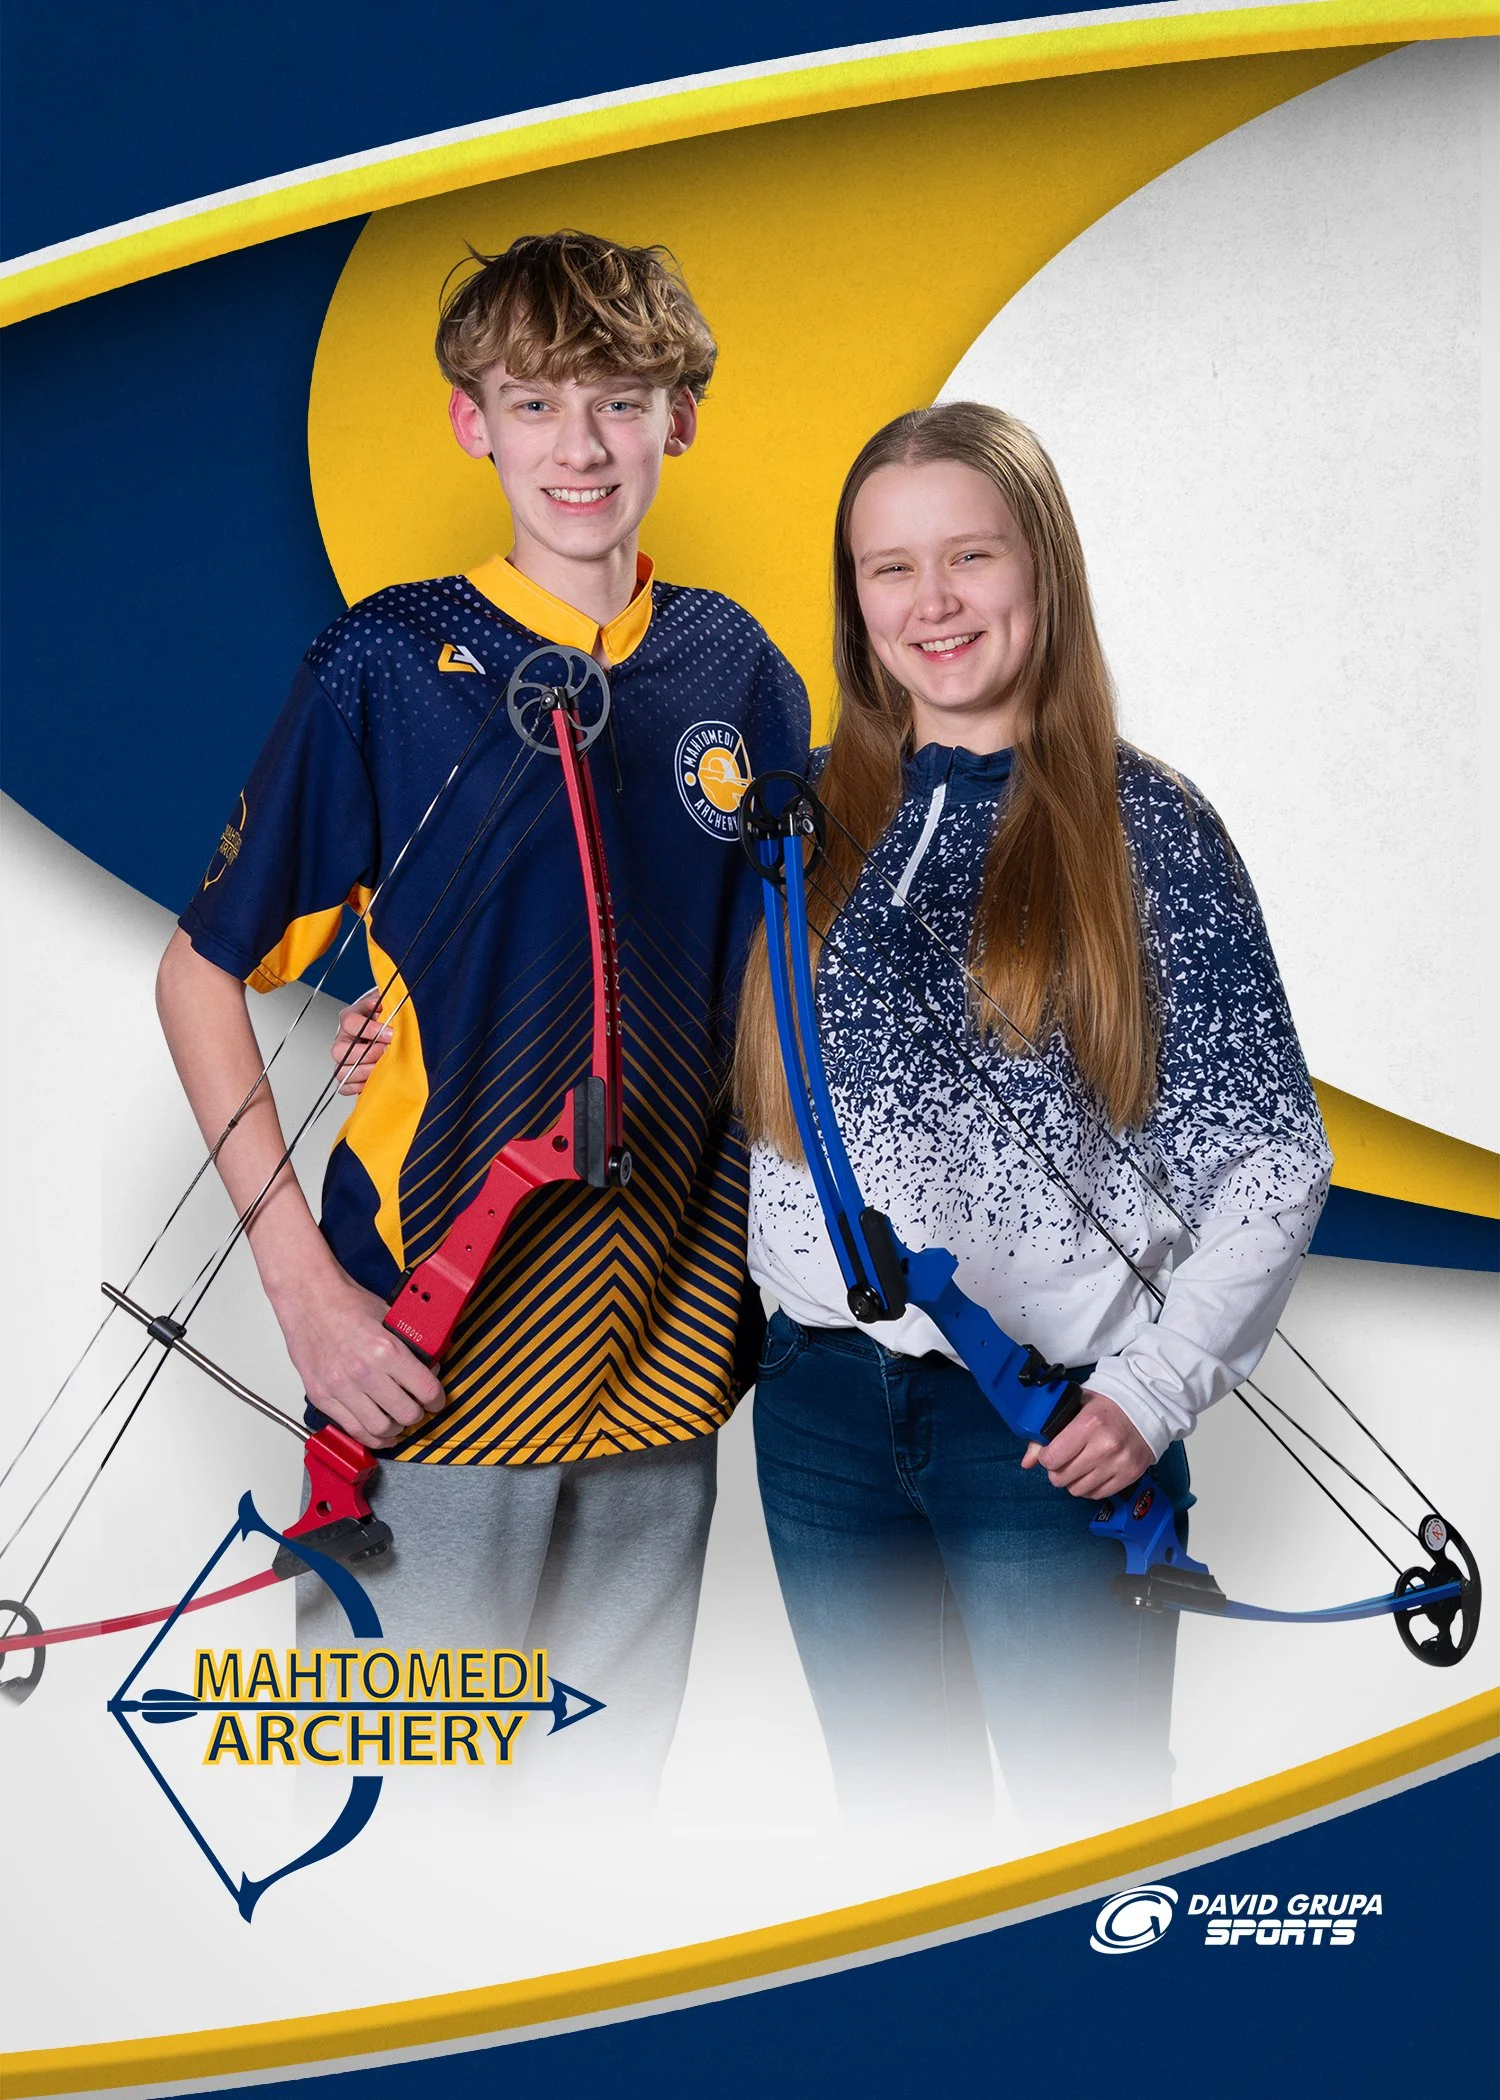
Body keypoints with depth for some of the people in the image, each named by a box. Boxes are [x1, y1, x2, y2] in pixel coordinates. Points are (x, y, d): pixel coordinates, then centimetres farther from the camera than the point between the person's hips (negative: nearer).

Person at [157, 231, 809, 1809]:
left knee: (611, 1782, 18)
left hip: (666, 1330, 4)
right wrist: (301, 1277, -12)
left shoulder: (737, 671, 4)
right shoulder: (386, 668, -7)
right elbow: (199, 975, -4)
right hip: (430, 1354, -3)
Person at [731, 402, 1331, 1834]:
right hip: (823, 1410, 4)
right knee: (895, 1812, 19)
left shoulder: (1143, 826, -5)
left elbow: (1272, 1162, -5)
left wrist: (1158, 1387, -13)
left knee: (1093, 1825, 9)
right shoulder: (812, 816, 5)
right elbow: (750, 1099, 13)